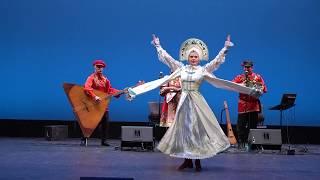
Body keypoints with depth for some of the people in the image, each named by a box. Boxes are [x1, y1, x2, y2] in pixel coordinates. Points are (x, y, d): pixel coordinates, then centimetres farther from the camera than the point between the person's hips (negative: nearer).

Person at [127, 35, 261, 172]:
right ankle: (187, 160, 14)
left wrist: (225, 48, -13)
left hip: (197, 102, -2)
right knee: (184, 128, 5)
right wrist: (158, 46, 9)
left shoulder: (203, 70, 1)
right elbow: (167, 58, 9)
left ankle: (197, 161, 4)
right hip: (184, 101, 3)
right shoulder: (181, 68, 6)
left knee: (198, 127, -3)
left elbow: (217, 60, -6)